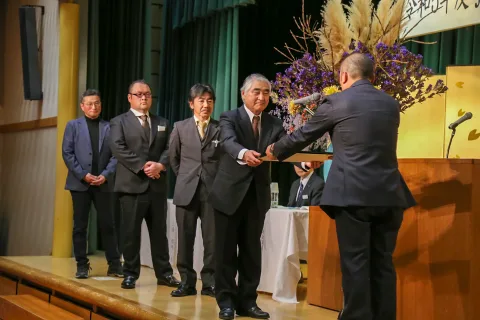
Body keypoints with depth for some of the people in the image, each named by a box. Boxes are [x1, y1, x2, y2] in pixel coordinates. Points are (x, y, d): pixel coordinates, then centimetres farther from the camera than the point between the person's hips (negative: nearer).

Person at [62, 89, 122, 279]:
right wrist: (83, 174, -10)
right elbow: (67, 153, -1)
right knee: (80, 226, 3)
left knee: (108, 225, 2)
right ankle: (82, 266, 10)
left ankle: (114, 265, 6)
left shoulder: (109, 127, 8)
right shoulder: (73, 126, 6)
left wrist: (105, 175, -11)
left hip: (103, 183, 0)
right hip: (80, 183, 0)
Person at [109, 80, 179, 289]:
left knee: (159, 231, 7)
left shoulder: (162, 123, 17)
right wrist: (142, 166, -17)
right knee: (131, 232, 1)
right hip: (132, 184, -3)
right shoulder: (119, 122, 4)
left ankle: (164, 273, 13)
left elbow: (169, 148, 7)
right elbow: (118, 148, -10)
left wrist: (160, 165, -13)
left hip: (157, 185, 4)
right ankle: (130, 274, 9)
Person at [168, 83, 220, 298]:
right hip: (187, 190, 1)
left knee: (212, 239, 0)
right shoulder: (180, 128, 8)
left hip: (213, 190, -1)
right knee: (185, 238, 3)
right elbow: (173, 158, 17)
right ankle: (187, 282, 11)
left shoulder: (221, 129, 3)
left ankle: (210, 282, 8)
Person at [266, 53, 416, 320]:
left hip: (353, 193, -4)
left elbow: (303, 136, 10)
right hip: (389, 194, 5)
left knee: (355, 263, 0)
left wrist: (276, 151, 29)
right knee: (383, 262, 9)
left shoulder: (337, 102, -1)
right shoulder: (391, 104, 14)